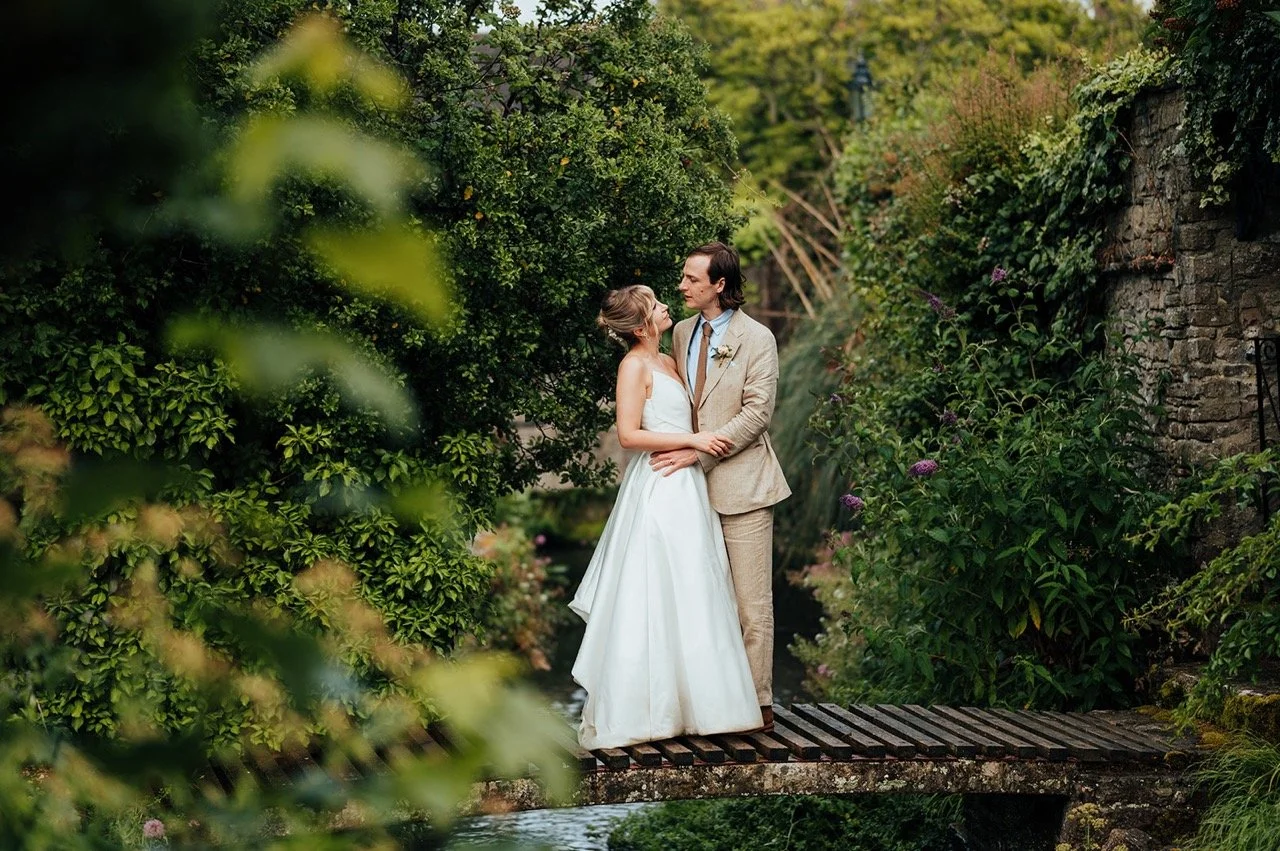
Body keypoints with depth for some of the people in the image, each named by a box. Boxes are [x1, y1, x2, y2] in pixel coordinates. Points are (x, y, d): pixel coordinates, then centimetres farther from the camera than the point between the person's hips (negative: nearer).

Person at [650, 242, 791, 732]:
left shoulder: (757, 339, -6)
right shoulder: (682, 333, 13)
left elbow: (756, 413, -12)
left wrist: (698, 451, -17)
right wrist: (673, 448, 7)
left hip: (741, 487, -6)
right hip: (695, 485, 6)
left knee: (751, 602, -2)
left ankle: (757, 703, 4)